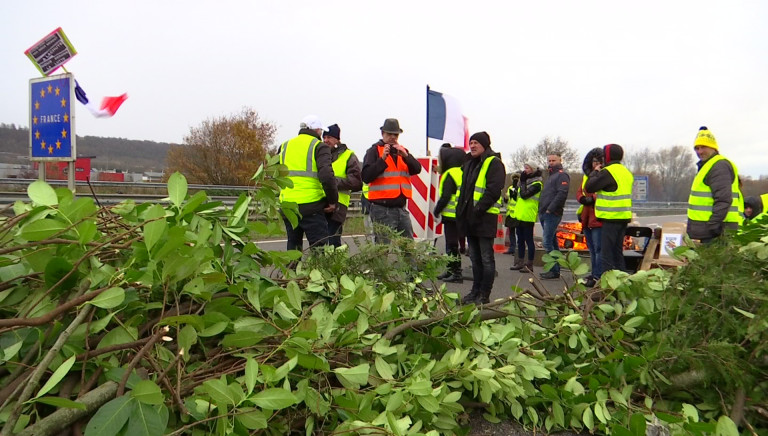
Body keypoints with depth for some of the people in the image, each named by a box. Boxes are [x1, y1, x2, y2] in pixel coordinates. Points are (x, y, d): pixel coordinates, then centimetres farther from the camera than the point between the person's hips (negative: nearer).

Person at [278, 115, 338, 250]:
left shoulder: (285, 146, 16)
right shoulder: (319, 146, -3)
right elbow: (326, 175, -17)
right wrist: (333, 201, -7)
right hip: (311, 205, -5)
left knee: (293, 246, 18)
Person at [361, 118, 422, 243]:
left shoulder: (403, 151, 18)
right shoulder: (374, 151, 2)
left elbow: (417, 169, 4)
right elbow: (366, 177, -10)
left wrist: (405, 156, -11)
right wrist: (382, 159, -17)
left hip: (401, 208, 6)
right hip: (382, 209, -5)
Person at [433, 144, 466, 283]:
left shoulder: (450, 175, -13)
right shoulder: (463, 173, 14)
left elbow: (445, 197, -18)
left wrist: (436, 211, -5)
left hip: (451, 215, -9)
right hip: (461, 215, 9)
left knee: (451, 244, -3)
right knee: (453, 243, 16)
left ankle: (456, 274, 0)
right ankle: (450, 270, 25)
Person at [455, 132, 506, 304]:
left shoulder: (494, 163, -7)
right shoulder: (469, 164, 19)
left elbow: (494, 190, -17)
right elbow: (462, 188, 23)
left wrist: (478, 209, -21)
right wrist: (461, 210, 11)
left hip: (485, 218, -9)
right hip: (470, 218, 9)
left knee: (486, 258, -1)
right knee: (475, 258, 15)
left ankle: (484, 295, 5)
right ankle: (476, 291, 24)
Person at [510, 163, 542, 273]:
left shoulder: (537, 184, -10)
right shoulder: (526, 181, 18)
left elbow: (524, 194, -21)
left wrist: (523, 181, -11)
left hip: (528, 217, -9)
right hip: (520, 216, 9)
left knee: (528, 240, -4)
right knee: (520, 240, 13)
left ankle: (530, 265, 2)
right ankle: (520, 262, 22)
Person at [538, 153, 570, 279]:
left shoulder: (562, 175, -6)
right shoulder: (551, 176, 24)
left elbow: (562, 194, -19)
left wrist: (550, 209, -20)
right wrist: (542, 210, 14)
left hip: (552, 215, -10)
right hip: (545, 214, 10)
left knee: (547, 242, -12)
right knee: (552, 242, 12)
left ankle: (554, 271, -7)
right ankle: (555, 269, 18)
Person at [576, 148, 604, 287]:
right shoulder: (586, 175, 18)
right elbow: (579, 192, 17)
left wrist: (592, 199, -21)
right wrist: (583, 199, -2)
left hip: (599, 218, -8)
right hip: (587, 218, 8)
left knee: (598, 248, -8)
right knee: (591, 248, 16)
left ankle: (597, 276, -4)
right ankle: (594, 273, 25)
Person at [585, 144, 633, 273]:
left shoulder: (607, 172, -14)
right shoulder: (626, 172, 16)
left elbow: (589, 187, -12)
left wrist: (595, 172, 1)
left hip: (611, 218, -9)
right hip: (624, 217, 9)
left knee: (606, 252, -6)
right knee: (618, 251, 16)